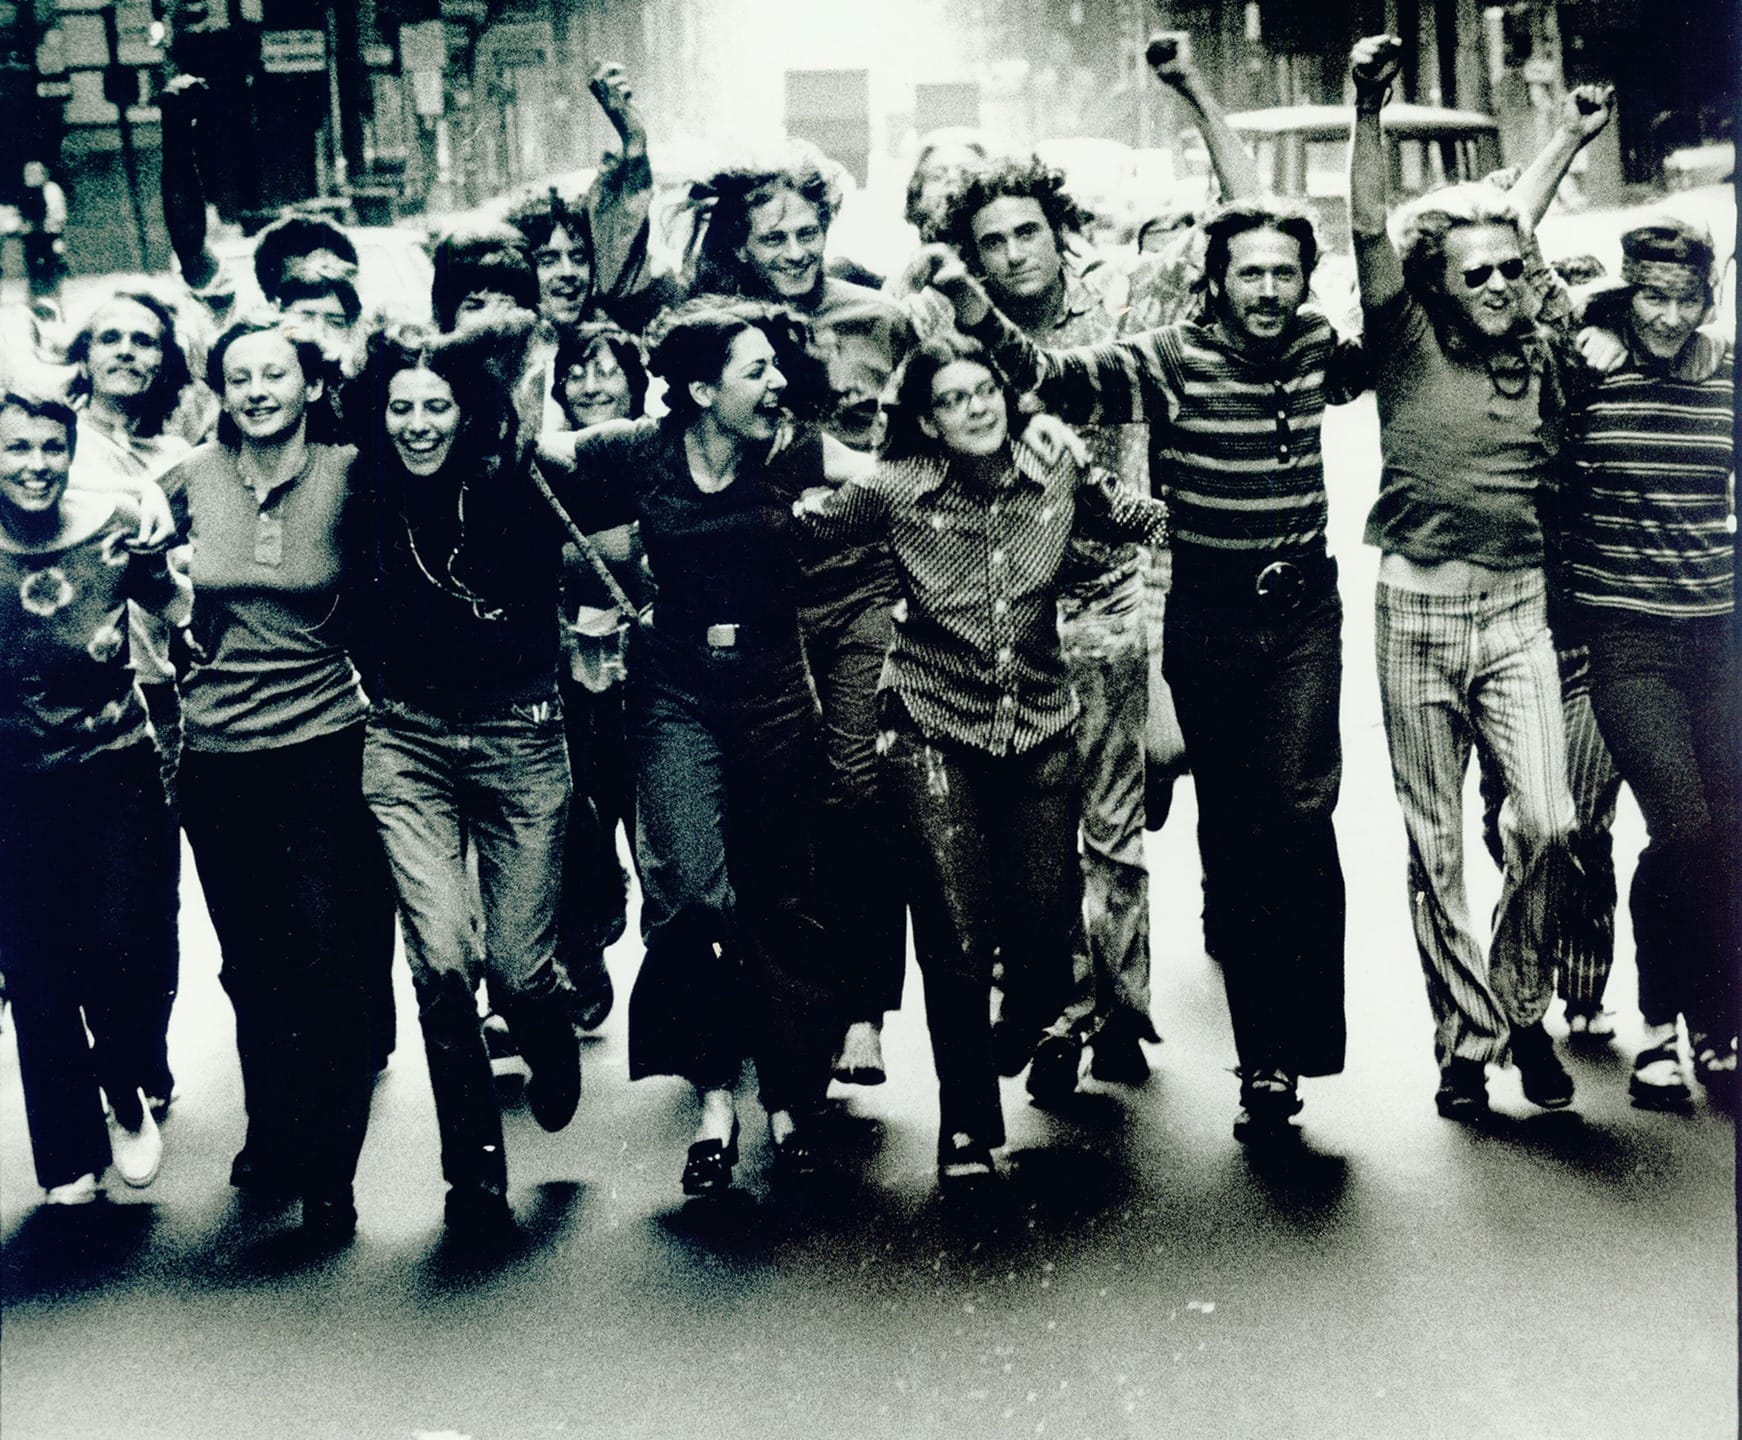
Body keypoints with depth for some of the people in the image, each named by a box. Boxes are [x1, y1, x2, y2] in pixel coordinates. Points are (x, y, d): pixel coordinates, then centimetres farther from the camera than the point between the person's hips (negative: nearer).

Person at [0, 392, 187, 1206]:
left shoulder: (114, 525, -6)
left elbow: (182, 611, 7)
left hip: (116, 777, 0)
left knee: (118, 954, -8)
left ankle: (130, 1104, 23)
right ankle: (68, 1157, 25)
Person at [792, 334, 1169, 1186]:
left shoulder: (1056, 480, 3)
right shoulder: (896, 491, -3)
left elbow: (1138, 518, 16)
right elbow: (805, 524, 8)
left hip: (1040, 731, 2)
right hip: (933, 733, -2)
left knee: (1046, 926, 2)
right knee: (957, 938, -5)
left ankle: (1021, 1036, 38)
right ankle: (967, 1124, 13)